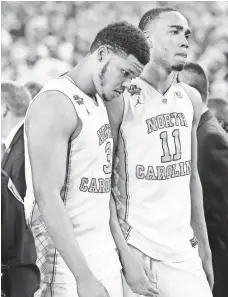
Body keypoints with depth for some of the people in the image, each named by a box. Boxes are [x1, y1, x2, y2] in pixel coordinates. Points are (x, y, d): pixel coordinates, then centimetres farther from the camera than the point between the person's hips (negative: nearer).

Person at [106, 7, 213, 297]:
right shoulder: (121, 99, -8)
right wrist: (125, 254, -15)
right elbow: (103, 184, -8)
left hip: (183, 251, 5)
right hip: (136, 250, -5)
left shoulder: (191, 99, 11)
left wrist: (203, 245, 16)